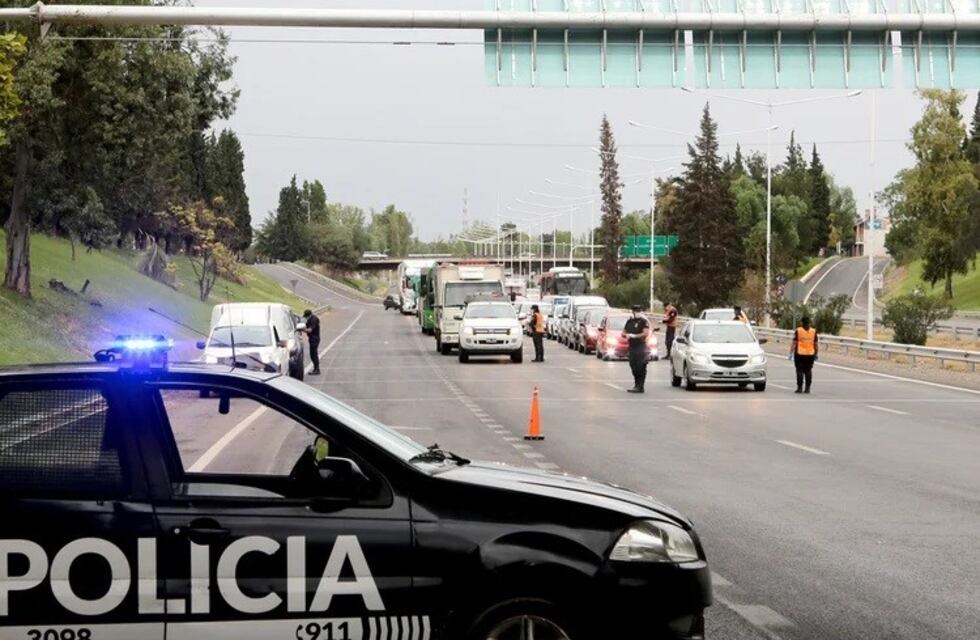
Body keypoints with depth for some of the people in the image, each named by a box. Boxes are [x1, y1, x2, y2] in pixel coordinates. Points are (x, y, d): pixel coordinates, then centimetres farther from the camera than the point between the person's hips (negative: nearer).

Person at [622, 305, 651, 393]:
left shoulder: (644, 321, -4)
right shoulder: (629, 321, 16)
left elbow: (646, 333, -15)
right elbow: (623, 332, 21)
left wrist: (634, 336, -14)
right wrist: (627, 335, -2)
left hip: (641, 347, -7)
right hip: (632, 347, 7)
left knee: (641, 368, -9)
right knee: (633, 367, 9)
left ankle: (640, 387, -10)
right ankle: (636, 385, 18)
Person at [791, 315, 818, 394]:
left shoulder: (798, 331, -5)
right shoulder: (813, 331, 3)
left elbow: (794, 343, -7)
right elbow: (815, 344, 6)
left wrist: (791, 353, -3)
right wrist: (816, 354, 15)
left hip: (800, 354, -3)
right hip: (810, 354, 3)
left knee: (800, 371, 2)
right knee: (808, 371, 8)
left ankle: (800, 388, -1)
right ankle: (807, 388, 7)